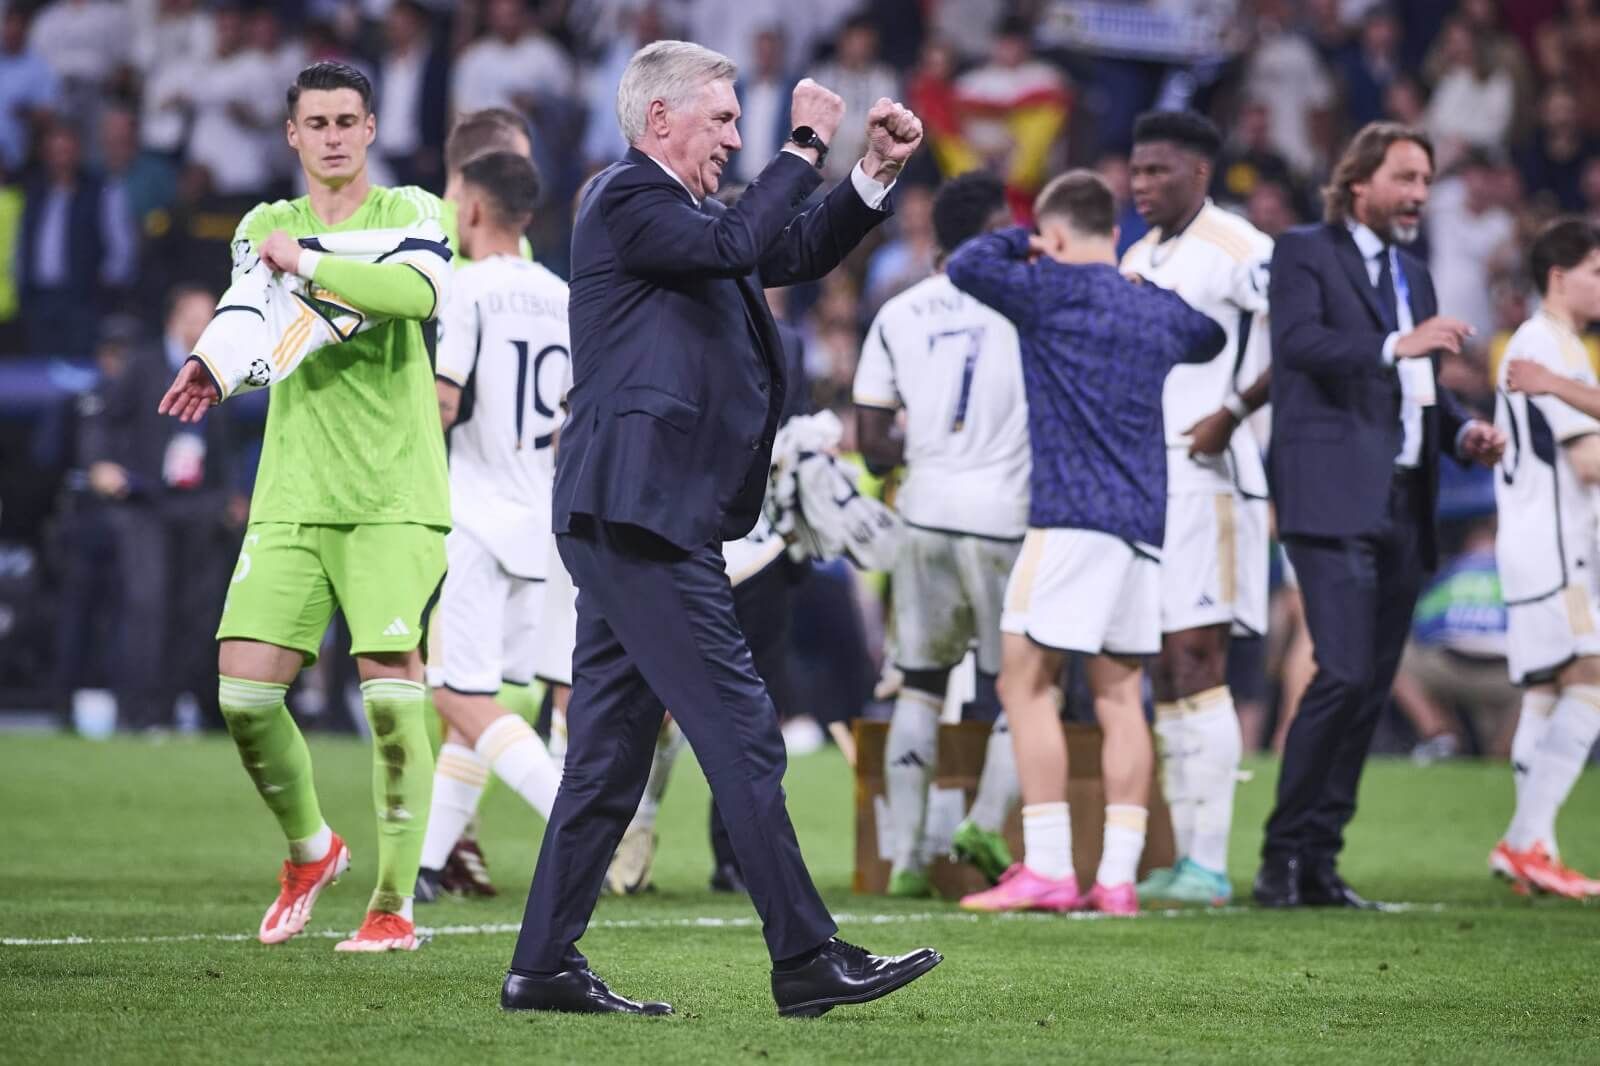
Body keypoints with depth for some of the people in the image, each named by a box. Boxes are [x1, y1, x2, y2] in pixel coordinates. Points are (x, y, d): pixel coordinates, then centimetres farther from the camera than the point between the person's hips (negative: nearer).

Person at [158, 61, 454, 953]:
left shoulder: (412, 213, 3)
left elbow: (419, 293, -17)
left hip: (395, 494, -4)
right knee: (244, 686, -6)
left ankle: (395, 903, -3)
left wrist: (308, 263, -21)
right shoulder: (265, 227, 16)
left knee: (392, 691, -12)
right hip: (292, 499, 4)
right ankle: (311, 849, 20)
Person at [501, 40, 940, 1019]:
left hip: (629, 522, 11)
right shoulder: (628, 198, -8)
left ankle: (546, 965, 10)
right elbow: (734, 243, -23)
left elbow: (797, 252, 26)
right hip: (642, 510, -11)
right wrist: (806, 148, -13)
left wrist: (876, 173, 13)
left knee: (610, 750, 10)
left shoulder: (668, 205, 21)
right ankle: (806, 958, -9)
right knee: (741, 733, -10)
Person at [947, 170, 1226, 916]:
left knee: (1026, 684, -3)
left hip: (1073, 515, -7)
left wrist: (1021, 241, 11)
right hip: (1144, 520, 7)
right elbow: (1211, 339, 35)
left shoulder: (1057, 289, -5)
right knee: (1119, 696, 7)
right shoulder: (1161, 310, 15)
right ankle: (1118, 877, 3)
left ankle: (1048, 870, -10)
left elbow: (966, 267, -6)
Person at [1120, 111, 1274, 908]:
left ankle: (1209, 865, -10)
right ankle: (1185, 860, 10)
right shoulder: (1139, 259, 18)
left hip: (1203, 479, -9)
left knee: (1196, 664, -11)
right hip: (1140, 482, 9)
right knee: (1167, 676, 8)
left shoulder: (1237, 249, -9)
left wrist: (1235, 410, -20)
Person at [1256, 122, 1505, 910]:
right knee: (1345, 673, -17)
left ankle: (1320, 859, 11)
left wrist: (1464, 430, 6)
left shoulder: (1413, 276, 24)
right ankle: (1283, 857, -9)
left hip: (1403, 505, 8)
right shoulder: (1304, 253, 1)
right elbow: (1299, 341, -17)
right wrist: (1396, 345, -28)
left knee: (1373, 686, 6)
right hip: (1332, 497, -8)